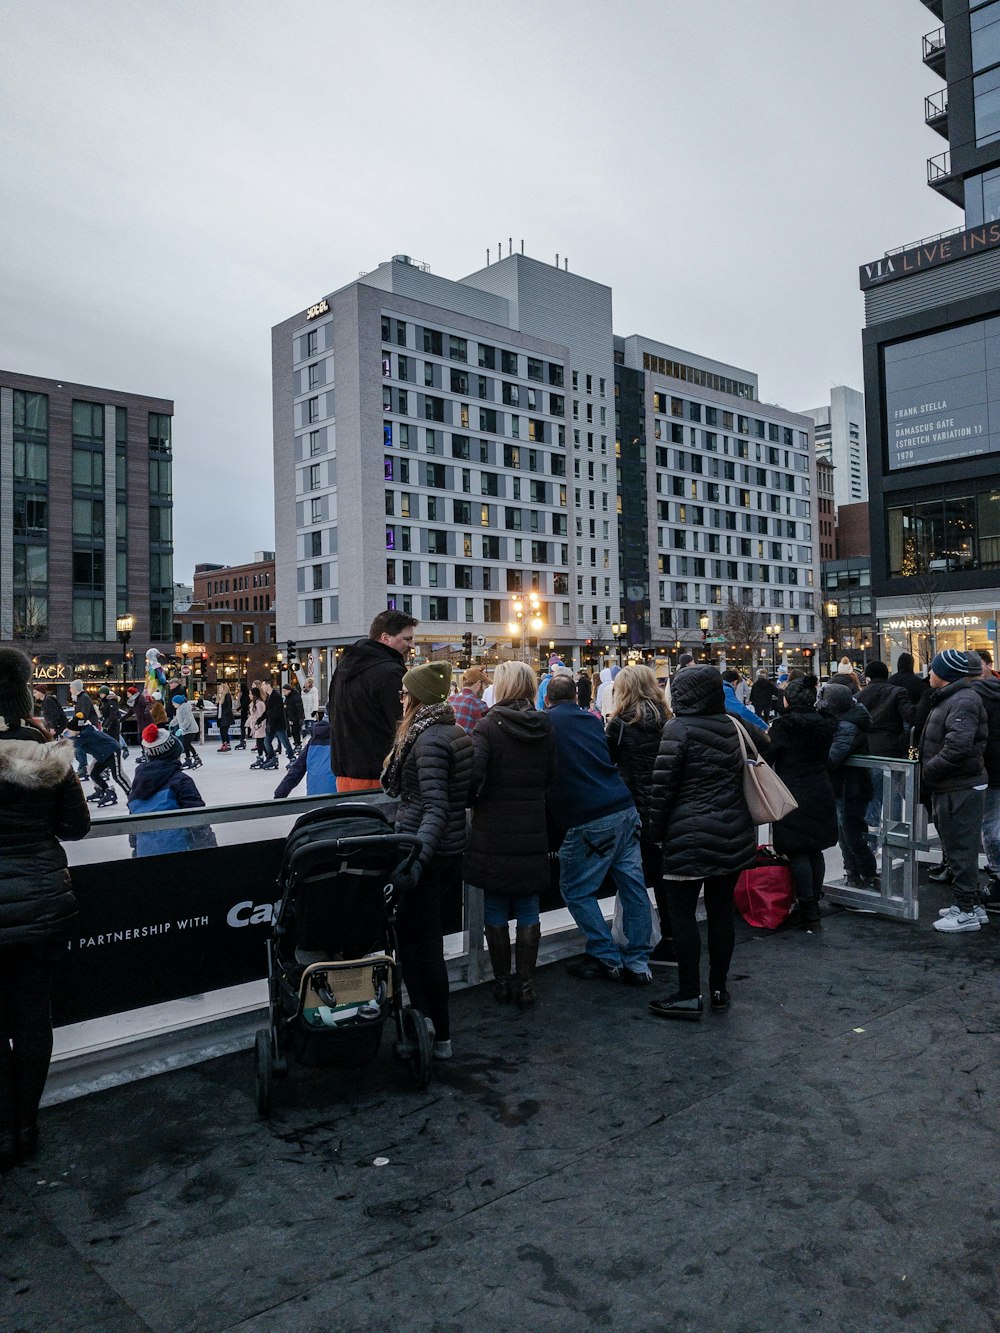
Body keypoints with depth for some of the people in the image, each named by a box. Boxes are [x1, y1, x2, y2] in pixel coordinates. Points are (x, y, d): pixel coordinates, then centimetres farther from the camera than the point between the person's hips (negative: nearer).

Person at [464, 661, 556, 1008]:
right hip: (533, 832, 3)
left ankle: (502, 983, 19)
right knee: (528, 910, 11)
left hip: (493, 832, -3)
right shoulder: (544, 727, 2)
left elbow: (473, 774, -20)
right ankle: (526, 986, 16)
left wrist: (472, 801, -1)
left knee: (496, 910, 10)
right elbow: (550, 775, 8)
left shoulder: (488, 726, -12)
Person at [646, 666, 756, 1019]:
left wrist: (657, 829, 1)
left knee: (682, 912, 2)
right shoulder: (732, 726, 7)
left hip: (690, 836, -6)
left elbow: (663, 786, -11)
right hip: (734, 834, 7)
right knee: (721, 910, 13)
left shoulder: (678, 729, -11)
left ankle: (689, 994, 6)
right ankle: (719, 988, 22)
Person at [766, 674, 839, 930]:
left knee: (797, 854, -2)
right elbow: (827, 758, 17)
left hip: (793, 797, -6)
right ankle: (814, 904, 22)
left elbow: (767, 758, -9)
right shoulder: (825, 724, 7)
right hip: (821, 794, 6)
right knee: (814, 852, 14)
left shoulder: (782, 726, -13)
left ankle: (808, 914, -2)